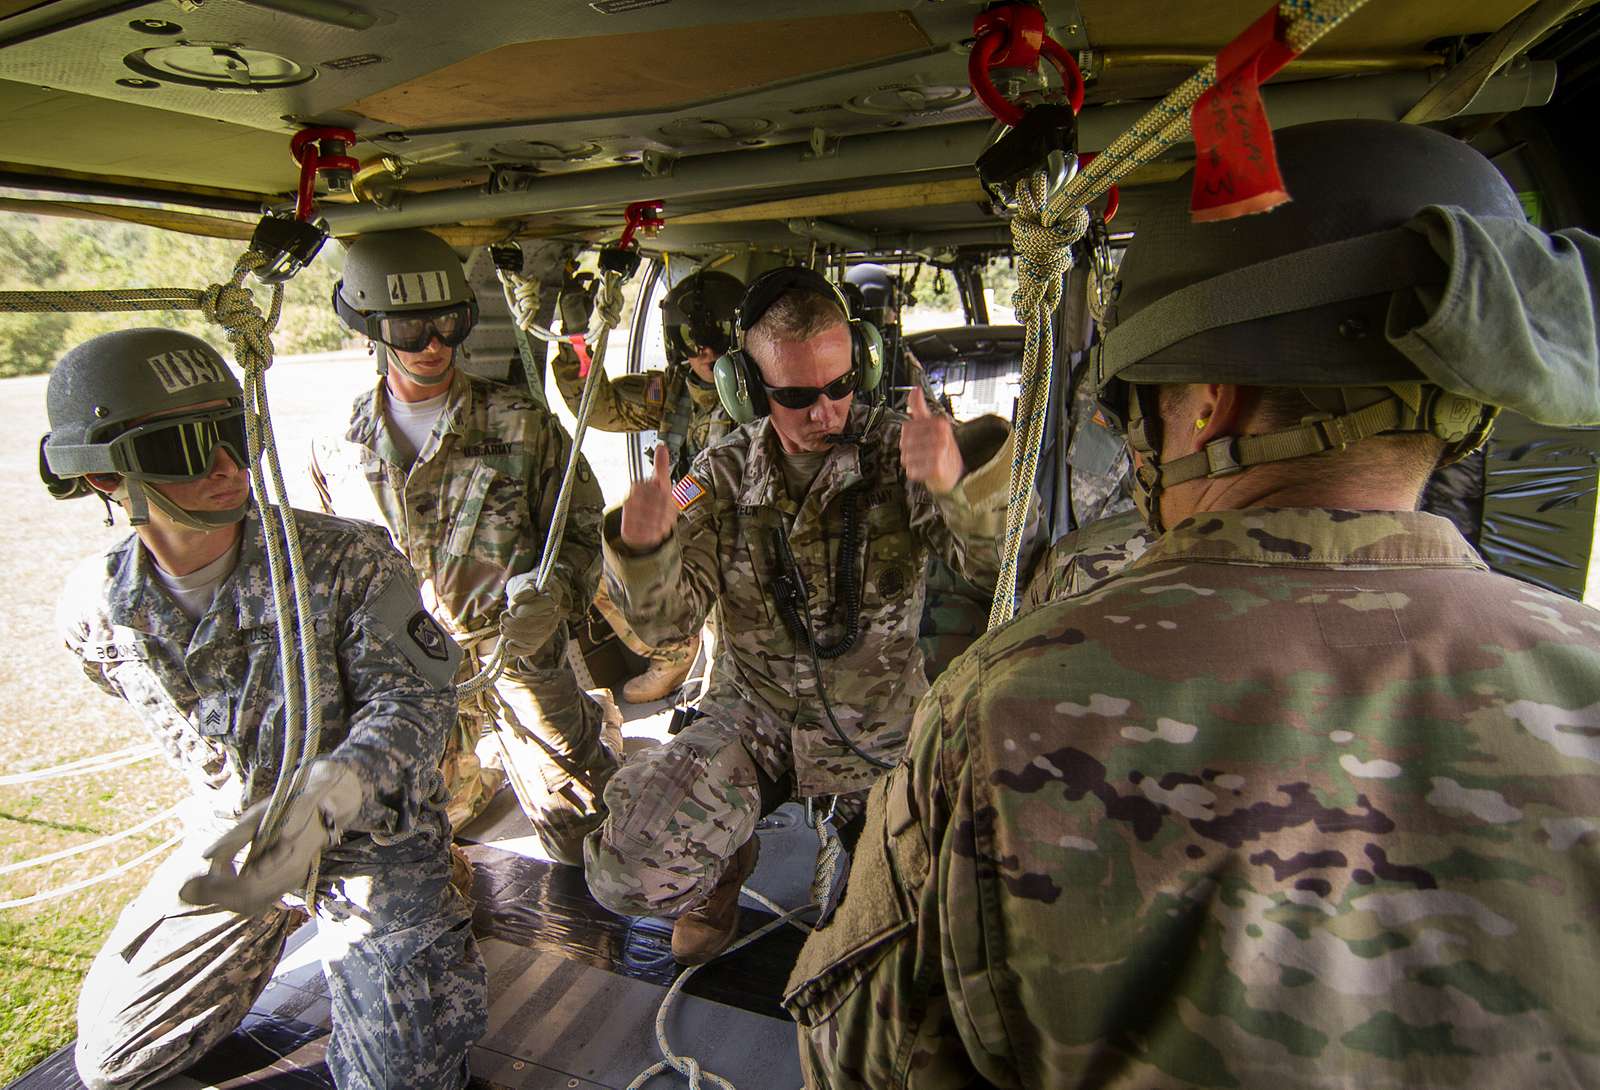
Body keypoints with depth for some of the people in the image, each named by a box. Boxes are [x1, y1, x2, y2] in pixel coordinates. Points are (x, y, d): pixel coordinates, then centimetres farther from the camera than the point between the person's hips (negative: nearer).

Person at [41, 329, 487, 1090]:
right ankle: (290, 915, 32)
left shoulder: (346, 561, -23)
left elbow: (414, 694, -24)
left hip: (370, 827, -4)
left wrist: (323, 797, -41)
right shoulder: (97, 609, -9)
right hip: (226, 833, 4)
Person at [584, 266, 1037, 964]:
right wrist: (641, 547, -30)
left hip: (877, 730, 0)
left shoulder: (897, 452, -9)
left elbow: (1003, 565, -22)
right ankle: (727, 862, 19)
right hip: (751, 716, 1)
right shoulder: (724, 474, -3)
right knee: (626, 872, -16)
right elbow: (668, 617, -8)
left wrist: (961, 479, -43)